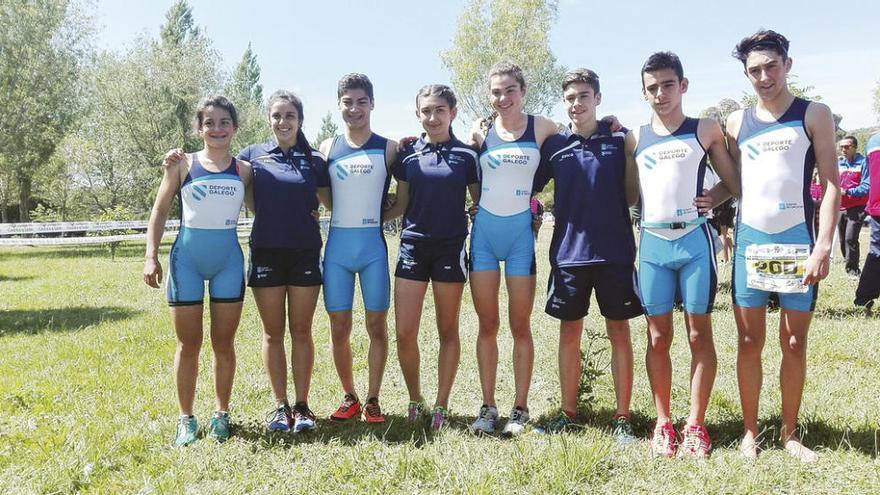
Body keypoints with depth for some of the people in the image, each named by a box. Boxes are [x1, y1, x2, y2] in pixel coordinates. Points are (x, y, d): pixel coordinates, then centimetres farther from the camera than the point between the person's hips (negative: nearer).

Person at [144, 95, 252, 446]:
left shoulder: (243, 170, 4)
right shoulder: (183, 165, 1)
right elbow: (160, 212, 4)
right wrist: (151, 256, -4)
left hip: (228, 260, 1)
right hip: (187, 258, -1)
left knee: (224, 343, 8)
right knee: (188, 344, 6)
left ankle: (221, 414, 22)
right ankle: (186, 418, 19)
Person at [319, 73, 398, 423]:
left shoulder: (389, 149, 2)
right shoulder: (327, 149, 6)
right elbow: (324, 198, 13)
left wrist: (377, 215, -2)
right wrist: (348, 216, 0)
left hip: (373, 244, -1)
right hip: (337, 245, 2)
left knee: (376, 325, 3)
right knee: (339, 328, 5)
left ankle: (372, 400, 16)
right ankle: (349, 397, 21)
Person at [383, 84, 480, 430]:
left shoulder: (466, 155, 1)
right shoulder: (407, 154, 6)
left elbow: (480, 202, 8)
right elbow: (401, 204, 11)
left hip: (450, 248, -1)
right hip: (413, 246, 2)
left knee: (447, 331, 7)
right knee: (404, 333, -1)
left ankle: (441, 405, 20)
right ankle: (415, 400, 20)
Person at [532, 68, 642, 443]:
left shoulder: (621, 139, 2)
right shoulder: (554, 144, 6)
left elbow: (633, 197, 2)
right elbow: (529, 188, 15)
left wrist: (631, 152, -9)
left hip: (614, 251, -1)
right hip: (568, 252, 2)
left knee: (619, 332, 5)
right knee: (569, 332, 9)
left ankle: (622, 418, 15)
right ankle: (568, 413, 22)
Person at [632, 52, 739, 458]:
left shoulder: (706, 130, 5)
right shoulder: (636, 138, 10)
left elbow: (733, 184, 9)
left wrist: (707, 201, -7)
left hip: (694, 240, -2)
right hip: (652, 244, 2)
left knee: (699, 335, 2)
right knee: (658, 338, 5)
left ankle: (695, 425, 12)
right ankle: (663, 423, 15)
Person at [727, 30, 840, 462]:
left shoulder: (814, 115, 0)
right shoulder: (736, 123, 8)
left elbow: (831, 184, -5)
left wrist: (823, 246, -13)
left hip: (797, 242, -2)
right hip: (749, 242, 2)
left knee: (794, 344, 6)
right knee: (749, 342, 5)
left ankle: (789, 433, 19)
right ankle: (750, 431, 16)